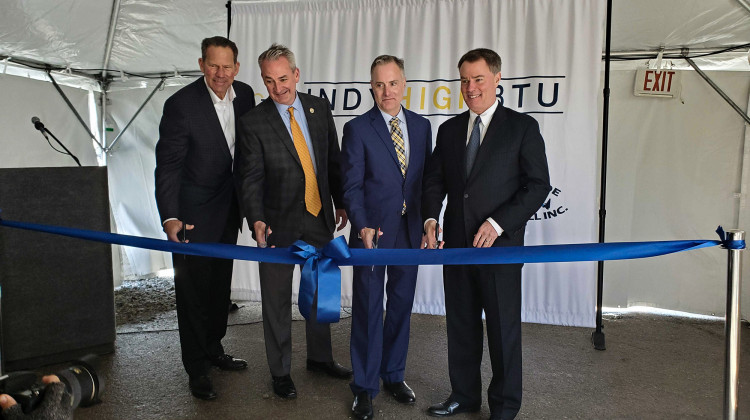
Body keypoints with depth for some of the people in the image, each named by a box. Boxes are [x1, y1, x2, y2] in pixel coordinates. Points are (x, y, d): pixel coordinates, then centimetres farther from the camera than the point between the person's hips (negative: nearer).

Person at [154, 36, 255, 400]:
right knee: (193, 289, 4)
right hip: (193, 213, -6)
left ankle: (213, 350, 39)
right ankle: (197, 369, 20)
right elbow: (167, 165, -19)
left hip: (228, 209, 6)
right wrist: (170, 217, -29)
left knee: (220, 285, 19)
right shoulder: (181, 104, -19)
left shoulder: (245, 95, -2)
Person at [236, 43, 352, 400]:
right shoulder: (253, 122, -10)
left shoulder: (320, 108, 1)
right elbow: (251, 178, -14)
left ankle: (320, 357, 39)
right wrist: (257, 220, -27)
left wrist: (340, 203, 10)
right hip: (279, 222, -4)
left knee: (320, 291, 18)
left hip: (320, 217, 4)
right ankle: (280, 371, 27)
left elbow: (333, 160, 8)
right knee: (277, 300, 8)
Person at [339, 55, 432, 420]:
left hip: (410, 231, 4)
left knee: (401, 304, 13)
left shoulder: (421, 126, 7)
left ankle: (393, 375, 31)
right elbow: (352, 187, -8)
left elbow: (425, 178, 10)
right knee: (368, 308, 4)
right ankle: (365, 387, 18)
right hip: (372, 231, -4)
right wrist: (362, 226, -21)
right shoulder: (357, 129, -5)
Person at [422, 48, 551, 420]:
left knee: (503, 328, 6)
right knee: (460, 324, 14)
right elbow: (434, 179, 12)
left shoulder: (522, 127, -3)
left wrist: (498, 223, -17)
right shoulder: (449, 129, 11)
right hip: (457, 243, 4)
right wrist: (430, 218, -7)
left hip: (500, 244, -4)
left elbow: (538, 185, -8)